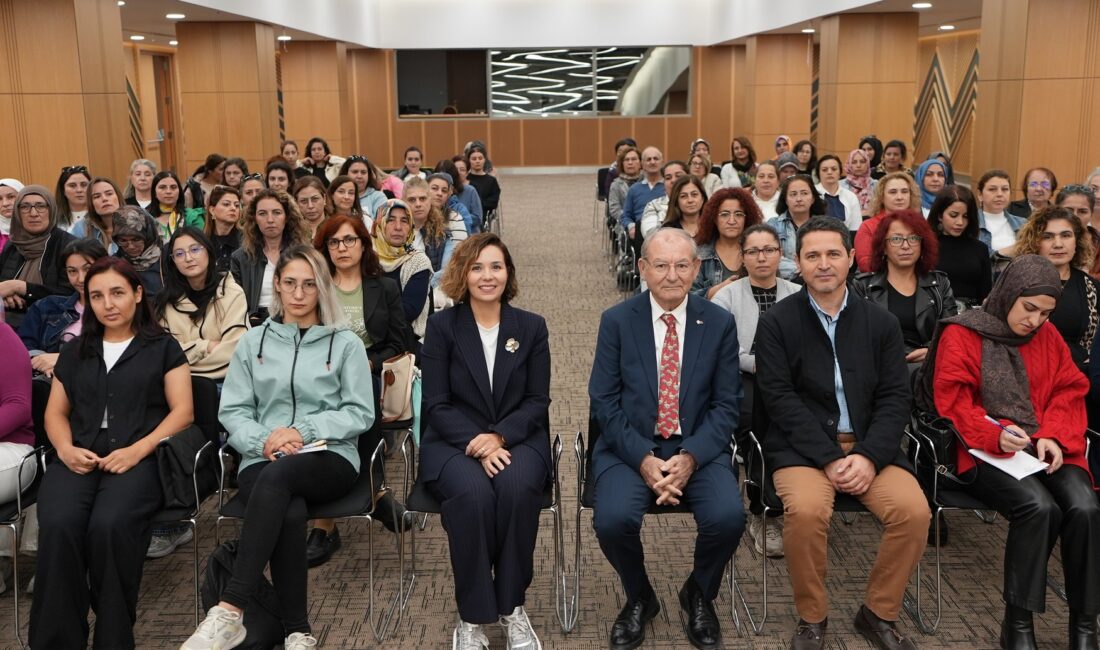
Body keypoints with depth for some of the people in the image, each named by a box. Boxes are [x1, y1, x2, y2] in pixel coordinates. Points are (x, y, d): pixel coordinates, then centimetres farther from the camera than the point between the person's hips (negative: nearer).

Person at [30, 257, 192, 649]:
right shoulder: (75, 352, 25)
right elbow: (55, 413, 21)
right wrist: (66, 449, -2)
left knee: (109, 525, -34)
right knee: (57, 526, -30)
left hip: (139, 459, -3)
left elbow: (182, 411, 3)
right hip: (78, 459, 3)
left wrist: (137, 450, -12)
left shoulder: (163, 348, 13)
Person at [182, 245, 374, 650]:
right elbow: (233, 411, 10)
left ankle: (229, 612, -38)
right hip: (263, 461, 1)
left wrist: (304, 430, -11)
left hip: (330, 458, -1)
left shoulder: (345, 343, 11)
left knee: (277, 477, -37)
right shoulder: (253, 342, 17)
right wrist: (264, 441, -11)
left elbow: (361, 413, 4)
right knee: (289, 513, -35)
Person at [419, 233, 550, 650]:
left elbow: (537, 400, 2)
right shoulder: (442, 325, 3)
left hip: (517, 439, 1)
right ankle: (472, 616, -18)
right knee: (473, 493, -34)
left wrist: (499, 436, -16)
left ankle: (512, 607, -15)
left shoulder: (532, 327, 7)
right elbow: (436, 404, -3)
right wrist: (475, 444, -19)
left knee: (517, 488, -34)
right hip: (454, 443, -1)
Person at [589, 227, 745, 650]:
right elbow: (604, 401, -3)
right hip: (630, 447, 0)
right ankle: (639, 598, 8)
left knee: (728, 517, -26)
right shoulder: (617, 321, -1)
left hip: (698, 448, 1)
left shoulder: (720, 323, 2)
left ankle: (699, 595, 10)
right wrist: (644, 459, -16)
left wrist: (690, 456, -16)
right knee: (613, 519, -28)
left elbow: (726, 405, 1)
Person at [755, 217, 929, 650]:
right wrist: (830, 458, -16)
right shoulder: (776, 323, 0)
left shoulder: (881, 322, 8)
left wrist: (869, 457, -13)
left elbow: (895, 398, 3)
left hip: (870, 446, 3)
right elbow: (780, 399, -8)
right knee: (806, 511, -31)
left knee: (914, 511, -21)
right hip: (802, 446, -3)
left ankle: (879, 613, 5)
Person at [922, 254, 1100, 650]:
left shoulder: (1049, 337, 15)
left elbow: (1068, 395, 11)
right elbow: (952, 403, -7)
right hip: (987, 452, -4)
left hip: (1047, 449, 5)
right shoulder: (961, 335, -2)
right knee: (1039, 507, -32)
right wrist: (995, 436, -23)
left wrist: (1054, 437, -9)